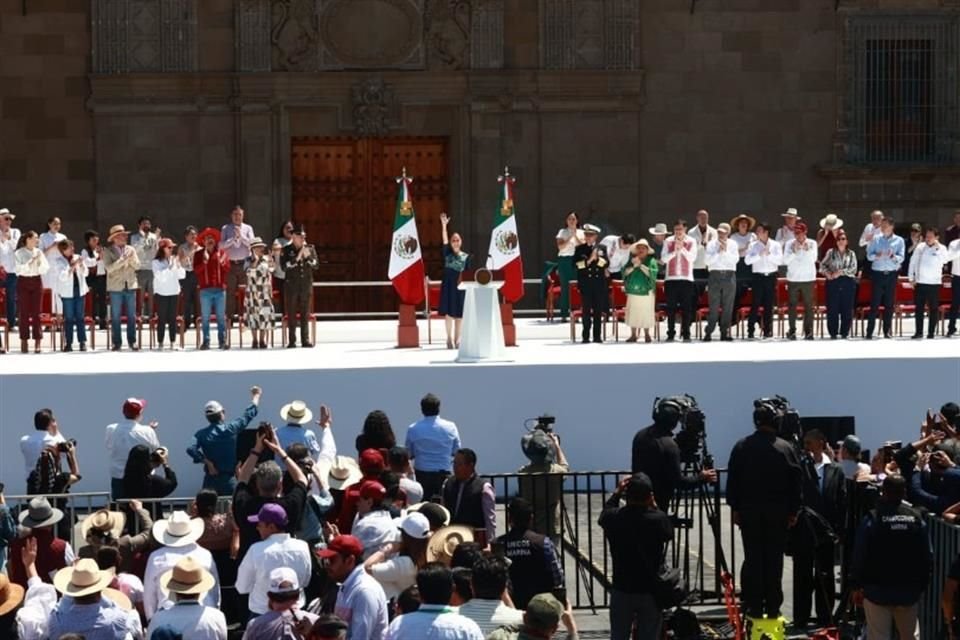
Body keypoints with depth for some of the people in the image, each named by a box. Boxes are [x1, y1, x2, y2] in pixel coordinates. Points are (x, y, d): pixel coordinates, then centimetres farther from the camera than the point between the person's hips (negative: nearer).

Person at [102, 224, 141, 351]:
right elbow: (109, 268, -14)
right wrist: (123, 259, -19)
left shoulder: (130, 249, 9)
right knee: (115, 317, 1)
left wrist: (131, 258, -14)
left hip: (130, 286, 3)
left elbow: (137, 266, 4)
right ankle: (116, 342, 7)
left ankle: (132, 341, 9)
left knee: (132, 316, 4)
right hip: (116, 287, -3)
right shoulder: (108, 252, -1)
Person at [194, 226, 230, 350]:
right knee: (205, 317, 1)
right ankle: (206, 341, 4)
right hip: (205, 290, -1)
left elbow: (227, 268, 4)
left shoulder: (221, 253, 11)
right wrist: (204, 261, -18)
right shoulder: (199, 254, 7)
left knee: (221, 316, 2)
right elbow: (196, 270, -5)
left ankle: (222, 341, 4)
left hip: (220, 289, 1)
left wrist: (221, 263, -14)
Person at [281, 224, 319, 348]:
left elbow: (316, 265, 4)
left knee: (305, 312, 2)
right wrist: (297, 257, -16)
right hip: (291, 284, -2)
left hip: (306, 283, 2)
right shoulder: (286, 250, 1)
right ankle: (291, 341, 1)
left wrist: (308, 257, -12)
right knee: (291, 313, -2)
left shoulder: (310, 249, 9)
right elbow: (284, 266, -10)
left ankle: (305, 340, 5)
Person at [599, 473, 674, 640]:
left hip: (621, 590, 1)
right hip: (651, 590, -1)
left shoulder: (614, 518, -11)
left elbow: (604, 514, 14)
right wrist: (654, 507, 11)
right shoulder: (658, 519, -16)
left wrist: (617, 493, 22)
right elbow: (669, 534, 7)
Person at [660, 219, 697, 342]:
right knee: (671, 308, 1)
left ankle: (686, 334, 2)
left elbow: (692, 257, -4)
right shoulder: (668, 241, 7)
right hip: (671, 279, 1)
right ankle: (670, 334, 6)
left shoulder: (691, 242, 6)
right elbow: (664, 258, -1)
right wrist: (675, 251, -14)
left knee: (686, 308, -2)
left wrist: (682, 248, -13)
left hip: (686, 278, -1)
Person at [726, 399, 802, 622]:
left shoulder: (742, 447, -3)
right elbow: (795, 483, -1)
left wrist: (735, 507, 8)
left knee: (753, 559, 5)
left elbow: (733, 480, 0)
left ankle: (754, 606, 4)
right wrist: (793, 511, 7)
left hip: (749, 511, 0)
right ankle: (772, 607, 6)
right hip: (778, 512, 0)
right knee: (774, 560, 5)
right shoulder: (786, 448, -5)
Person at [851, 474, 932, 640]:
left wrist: (857, 586, 1)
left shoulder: (872, 519, -12)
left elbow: (859, 556, -10)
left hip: (878, 591, -3)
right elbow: (927, 557, 1)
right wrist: (922, 585, 13)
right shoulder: (917, 519, -3)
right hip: (909, 592, 3)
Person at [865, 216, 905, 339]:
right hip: (877, 273, 0)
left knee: (889, 304, 4)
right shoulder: (876, 239, 5)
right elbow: (869, 255, 1)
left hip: (891, 274, 1)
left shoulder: (899, 240, 4)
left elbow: (901, 258, -4)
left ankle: (887, 331, 11)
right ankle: (869, 332, -1)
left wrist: (893, 256, -24)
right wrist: (877, 255, -20)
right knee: (874, 304, -3)